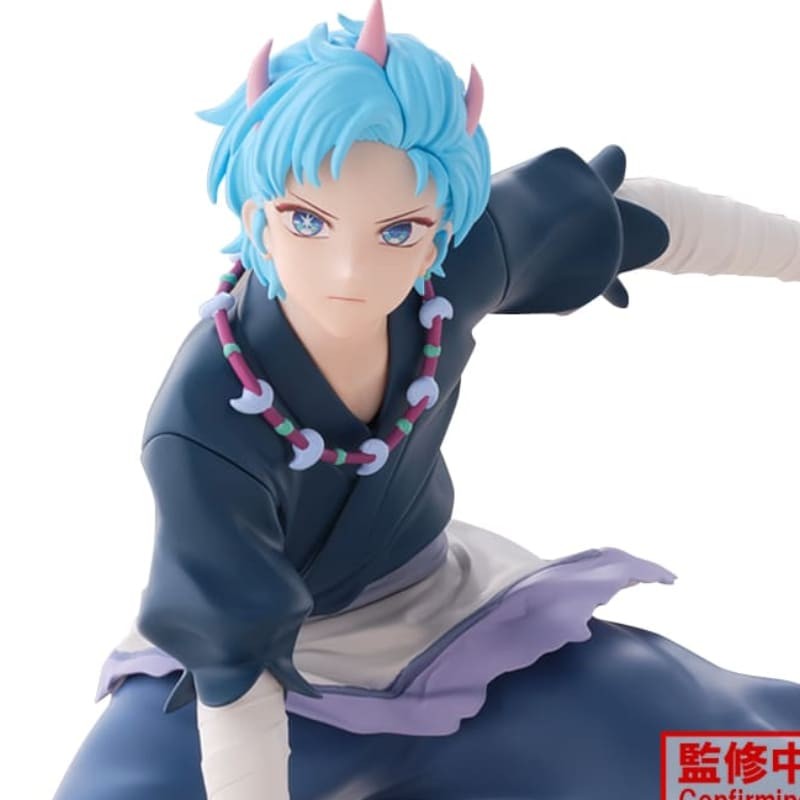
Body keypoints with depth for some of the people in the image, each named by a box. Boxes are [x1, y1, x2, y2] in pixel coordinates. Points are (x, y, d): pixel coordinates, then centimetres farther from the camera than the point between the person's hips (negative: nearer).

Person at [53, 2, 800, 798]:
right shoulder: (203, 432, -37)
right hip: (275, 656, -2)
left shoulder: (457, 264, -26)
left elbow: (610, 209, -7)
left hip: (440, 609, 3)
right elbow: (234, 668, -26)